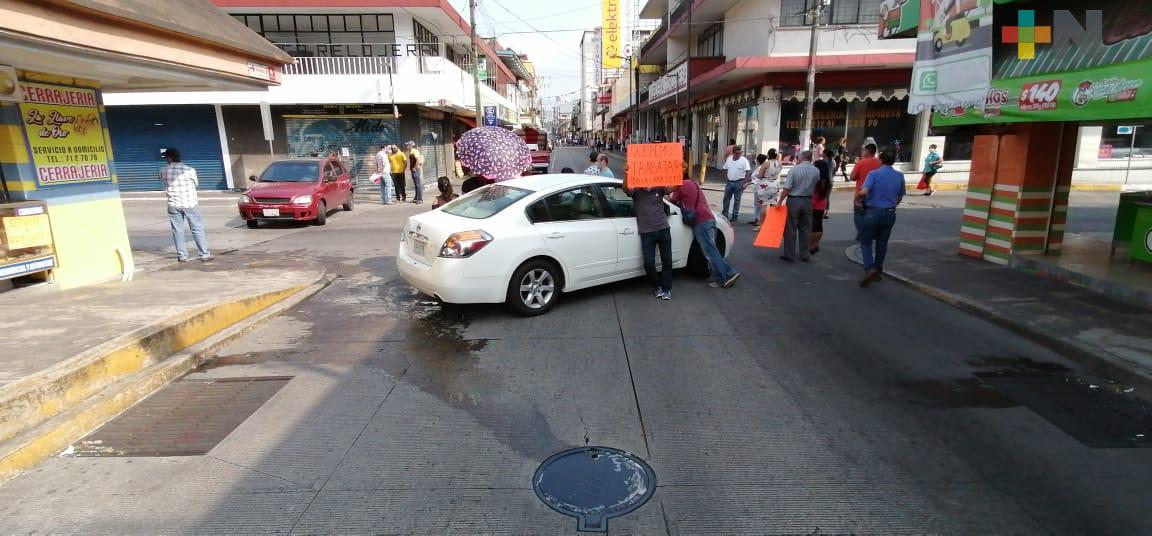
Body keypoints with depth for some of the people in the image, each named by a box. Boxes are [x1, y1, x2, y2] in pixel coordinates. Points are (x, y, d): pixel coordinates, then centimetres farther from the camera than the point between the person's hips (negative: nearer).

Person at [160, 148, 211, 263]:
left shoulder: (163, 172, -3)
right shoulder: (189, 170, -11)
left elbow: (165, 188, 7)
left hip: (173, 205, 2)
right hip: (190, 204, -2)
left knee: (177, 231, 9)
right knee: (197, 229, 2)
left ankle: (182, 256, 12)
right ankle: (204, 255, 1)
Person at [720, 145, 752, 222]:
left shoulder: (744, 160, -8)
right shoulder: (729, 159, 7)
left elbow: (748, 172, -13)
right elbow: (725, 169, 15)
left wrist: (745, 182, -19)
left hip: (739, 182, -5)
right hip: (729, 182, 5)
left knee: (737, 200, 1)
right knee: (726, 199, 10)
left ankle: (735, 217, 8)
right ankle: (724, 214, 21)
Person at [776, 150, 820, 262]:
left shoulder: (794, 169, -11)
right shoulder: (816, 171, -1)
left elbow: (786, 189, -14)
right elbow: (816, 186, 5)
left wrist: (780, 202, -10)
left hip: (794, 200, -3)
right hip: (808, 201, 3)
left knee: (790, 229, 4)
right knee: (805, 229, 12)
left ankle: (789, 254, 5)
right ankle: (805, 254, 17)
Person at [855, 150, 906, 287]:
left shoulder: (874, 174, -10)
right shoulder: (900, 176, 5)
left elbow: (863, 192, -24)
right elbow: (900, 198, 12)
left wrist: (857, 199, -5)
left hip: (873, 212, -4)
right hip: (890, 213, 4)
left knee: (865, 241, 6)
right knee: (882, 243, 15)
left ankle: (870, 268, -14)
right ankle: (878, 271, 24)